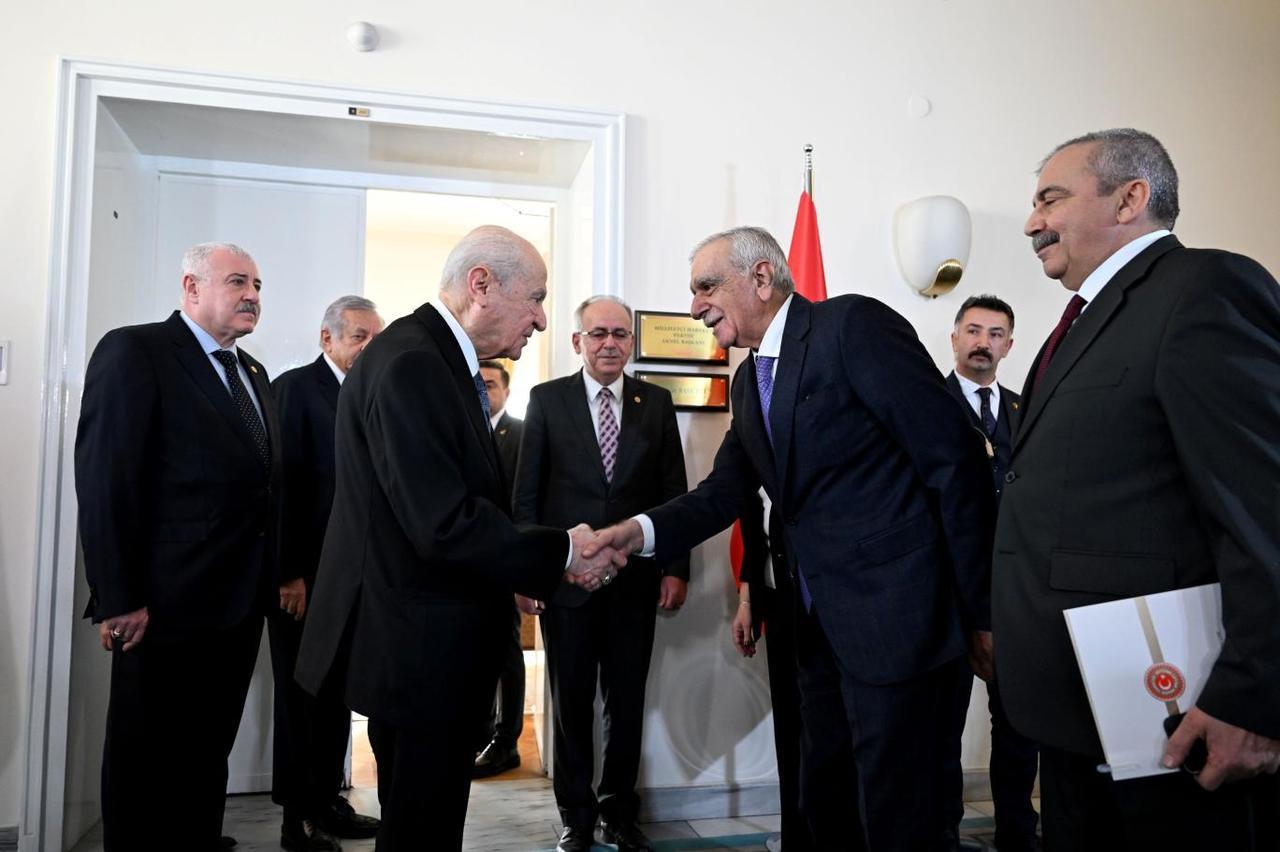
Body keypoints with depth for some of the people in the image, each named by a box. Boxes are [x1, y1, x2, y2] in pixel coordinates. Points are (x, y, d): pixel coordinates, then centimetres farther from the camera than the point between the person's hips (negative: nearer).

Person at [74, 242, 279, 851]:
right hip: (168, 605, -7)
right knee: (147, 761, 8)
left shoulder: (252, 373, 16)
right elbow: (104, 482, -15)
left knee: (208, 755, 18)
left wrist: (272, 579, 6)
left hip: (240, 604, 7)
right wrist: (118, 597, -18)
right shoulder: (134, 351, -8)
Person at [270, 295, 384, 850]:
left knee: (338, 694, 13)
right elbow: (282, 484, -13)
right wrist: (289, 573, -16)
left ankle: (328, 802, 26)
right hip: (303, 574, -6)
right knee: (300, 695, 5)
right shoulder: (294, 388, -8)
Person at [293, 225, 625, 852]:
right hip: (416, 653, -10)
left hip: (430, 648, 10)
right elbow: (445, 525, -26)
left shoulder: (439, 359, 11)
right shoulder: (409, 363, -21)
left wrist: (549, 561, 3)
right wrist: (562, 553, -16)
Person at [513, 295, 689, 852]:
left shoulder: (656, 402, 5)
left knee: (627, 701, 11)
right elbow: (526, 494, 0)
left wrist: (676, 568, 0)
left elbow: (673, 490, 5)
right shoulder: (547, 399, 1)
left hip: (635, 578, 2)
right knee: (571, 702, 11)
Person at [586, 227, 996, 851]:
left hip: (893, 616, -8)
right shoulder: (748, 382, 15)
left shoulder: (854, 324, -12)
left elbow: (954, 460, -15)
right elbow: (723, 494, 11)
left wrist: (980, 607, -15)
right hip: (821, 626, 9)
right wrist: (638, 532, -7)